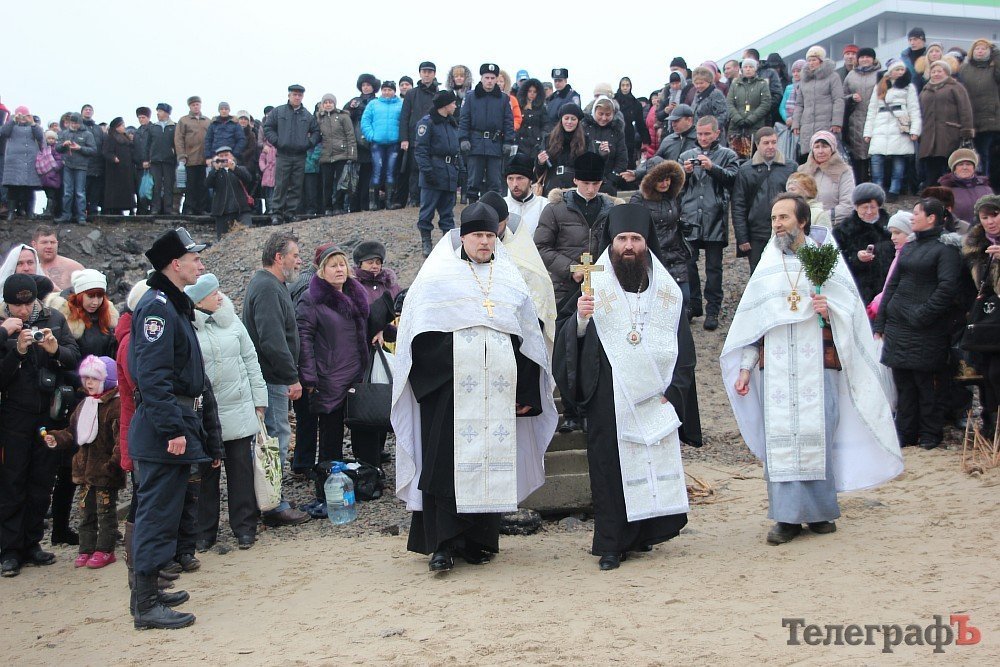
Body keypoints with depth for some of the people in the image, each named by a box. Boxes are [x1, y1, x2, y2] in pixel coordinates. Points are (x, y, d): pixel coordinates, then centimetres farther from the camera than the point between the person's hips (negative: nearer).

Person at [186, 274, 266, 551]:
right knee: (206, 473, 7)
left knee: (241, 469, 6)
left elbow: (251, 360, 10)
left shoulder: (232, 322, 5)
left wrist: (259, 400, 8)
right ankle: (205, 531, 19)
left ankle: (244, 527, 17)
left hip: (239, 410, 3)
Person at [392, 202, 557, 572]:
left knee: (492, 459, 4)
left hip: (498, 387, 3)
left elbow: (529, 335, 16)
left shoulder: (510, 278, 17)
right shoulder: (438, 277, 7)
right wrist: (430, 380, -7)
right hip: (449, 388, -3)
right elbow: (416, 331, 3)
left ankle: (478, 540, 14)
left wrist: (526, 391, 9)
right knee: (447, 461, -8)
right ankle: (444, 544, -4)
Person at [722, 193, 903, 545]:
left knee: (818, 434, -2)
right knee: (779, 437, -3)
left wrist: (829, 311, -18)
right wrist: (745, 367, 7)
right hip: (776, 368, 2)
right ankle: (788, 516, 2)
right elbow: (750, 319, 13)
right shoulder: (767, 266, 13)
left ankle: (820, 511, 12)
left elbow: (851, 311, 4)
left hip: (818, 365, -2)